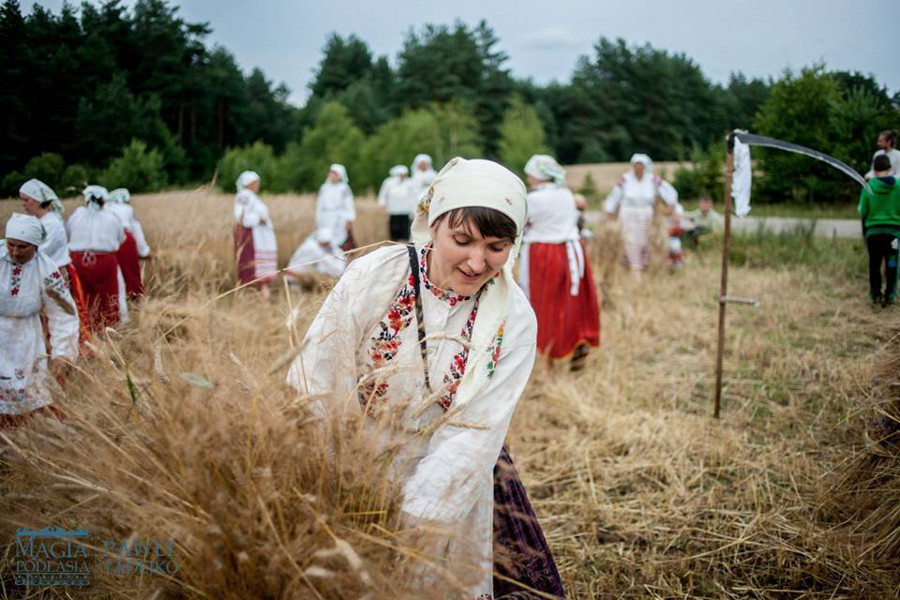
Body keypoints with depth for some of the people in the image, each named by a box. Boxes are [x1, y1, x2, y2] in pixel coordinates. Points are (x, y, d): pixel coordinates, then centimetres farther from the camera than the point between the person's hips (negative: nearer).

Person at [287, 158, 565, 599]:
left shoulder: (514, 321, -14)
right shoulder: (373, 277, -19)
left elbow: (474, 436, -20)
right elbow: (313, 389, -18)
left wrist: (409, 524, -30)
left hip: (450, 478, 1)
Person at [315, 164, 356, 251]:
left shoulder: (344, 189, 0)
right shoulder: (324, 188, 13)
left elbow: (349, 205, -1)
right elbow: (319, 205, 17)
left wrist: (349, 221, -8)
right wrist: (318, 221, 15)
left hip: (340, 220, -4)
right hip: (326, 222, 4)